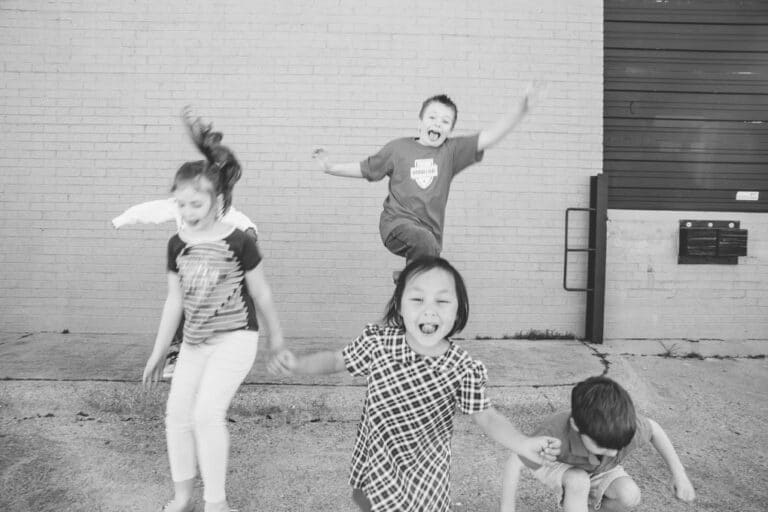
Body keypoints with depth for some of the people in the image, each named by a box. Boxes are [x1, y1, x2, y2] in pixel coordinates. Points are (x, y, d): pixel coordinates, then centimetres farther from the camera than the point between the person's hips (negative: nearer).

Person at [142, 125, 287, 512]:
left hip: (235, 338, -6)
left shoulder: (238, 242, -14)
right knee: (177, 412, 5)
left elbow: (260, 293, -3)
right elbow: (174, 301, 9)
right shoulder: (177, 244, 1)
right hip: (194, 340, 6)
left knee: (207, 412, -15)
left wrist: (275, 334, 7)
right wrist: (158, 352, 13)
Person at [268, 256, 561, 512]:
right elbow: (336, 360, -3)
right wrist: (296, 364, -19)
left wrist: (522, 444, -29)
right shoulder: (378, 341, -18)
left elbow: (486, 417, -12)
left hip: (420, 471, -2)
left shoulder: (465, 371, -24)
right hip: (372, 460, 3)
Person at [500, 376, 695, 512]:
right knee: (578, 481, -36)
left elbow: (653, 428, -11)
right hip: (558, 466, -4)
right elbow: (515, 462, -31)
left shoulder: (627, 427, -36)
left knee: (630, 496, -22)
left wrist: (679, 475, -7)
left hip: (599, 469, 4)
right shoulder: (554, 435, -45)